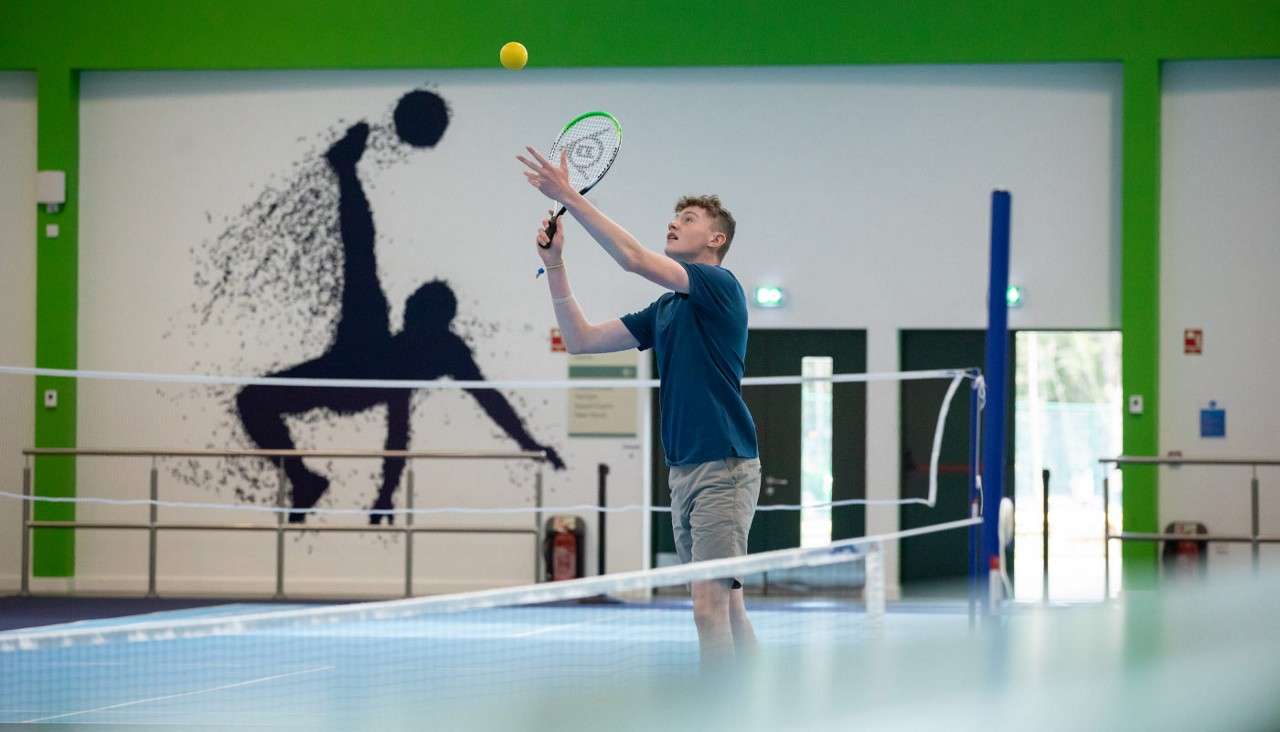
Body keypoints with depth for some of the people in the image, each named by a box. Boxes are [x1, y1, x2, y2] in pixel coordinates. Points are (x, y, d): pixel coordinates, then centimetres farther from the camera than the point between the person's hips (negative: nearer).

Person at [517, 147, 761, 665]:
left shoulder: (720, 286, -7)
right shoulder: (665, 310, 18)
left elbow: (635, 258, -20)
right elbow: (581, 340, 16)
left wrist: (570, 197, -19)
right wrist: (555, 264, 7)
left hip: (724, 468, -9)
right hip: (684, 470, 9)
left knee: (710, 607, -14)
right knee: (727, 607, 11)